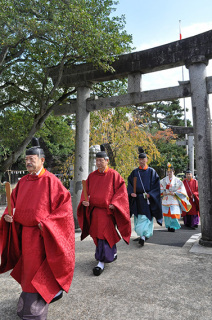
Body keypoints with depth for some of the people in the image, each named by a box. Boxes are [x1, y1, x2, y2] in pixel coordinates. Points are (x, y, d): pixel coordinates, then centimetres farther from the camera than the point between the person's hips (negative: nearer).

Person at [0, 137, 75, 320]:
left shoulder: (50, 180, -15)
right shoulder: (23, 181, 5)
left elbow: (64, 204, -17)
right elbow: (15, 203, 15)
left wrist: (46, 222, -21)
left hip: (42, 233, -7)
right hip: (24, 231, 7)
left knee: (36, 272, 4)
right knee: (29, 268, 20)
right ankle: (54, 291, 44)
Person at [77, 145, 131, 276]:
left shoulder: (114, 175, -6)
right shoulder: (92, 176, 7)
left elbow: (121, 191, -8)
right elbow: (86, 191, 11)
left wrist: (113, 204, -18)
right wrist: (84, 201, -8)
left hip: (108, 210, -5)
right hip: (94, 210, 6)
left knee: (104, 236, -7)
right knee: (98, 235, 16)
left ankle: (101, 262, 4)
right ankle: (113, 251, 41)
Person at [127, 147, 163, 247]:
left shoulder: (151, 171, 0)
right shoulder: (134, 172, 9)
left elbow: (156, 185, -3)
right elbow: (130, 184, 10)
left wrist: (149, 194, -15)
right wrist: (131, 192, -7)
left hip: (147, 199, -4)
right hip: (137, 199, 4)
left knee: (145, 217, -10)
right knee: (138, 218, 9)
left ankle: (143, 236, -12)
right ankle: (143, 235, 23)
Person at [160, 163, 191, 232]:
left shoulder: (177, 180, 3)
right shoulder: (163, 180, 8)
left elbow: (181, 189, 1)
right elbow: (160, 188, 9)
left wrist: (174, 193, -13)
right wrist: (163, 193, -10)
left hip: (174, 200, -2)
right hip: (166, 200, 2)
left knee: (174, 213, -9)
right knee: (166, 213, 4)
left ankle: (173, 226, 1)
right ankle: (169, 226, 19)